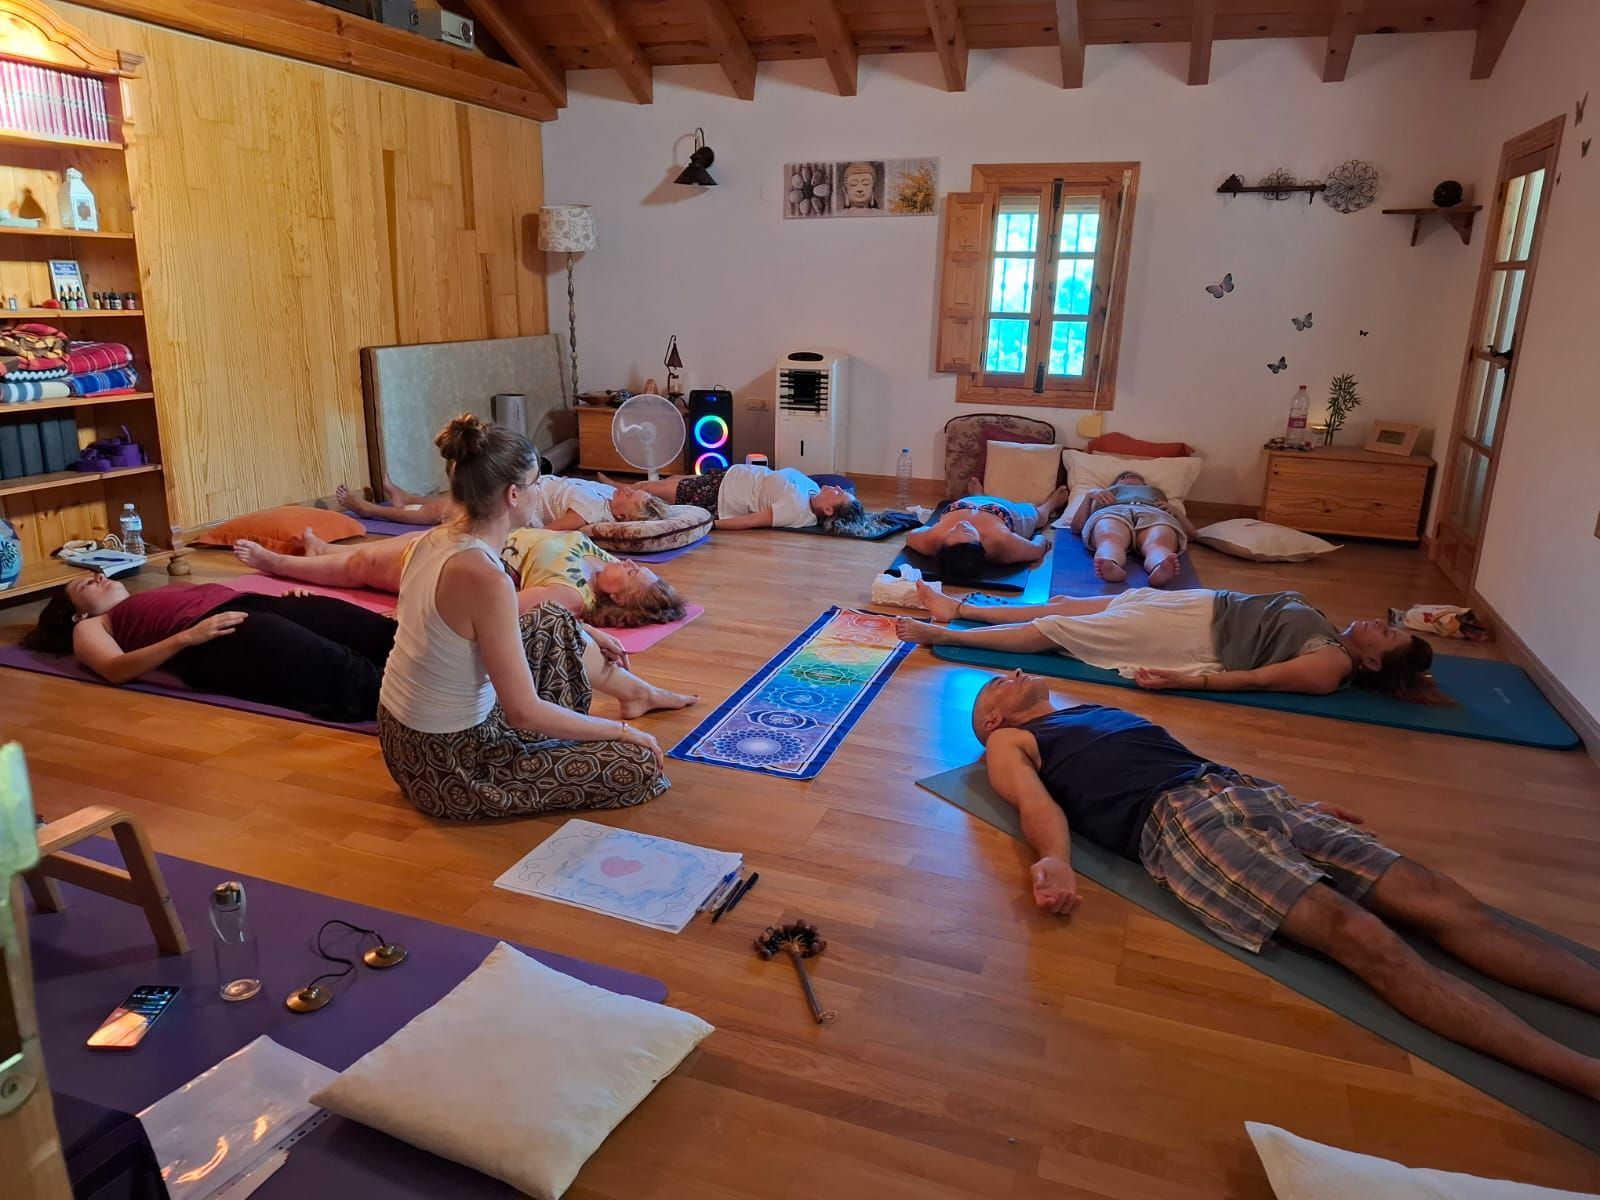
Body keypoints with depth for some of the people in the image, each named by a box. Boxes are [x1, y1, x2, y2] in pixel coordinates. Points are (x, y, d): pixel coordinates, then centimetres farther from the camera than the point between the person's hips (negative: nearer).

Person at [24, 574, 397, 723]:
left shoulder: (157, 596, 43)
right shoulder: (90, 627, 26)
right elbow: (114, 669, 4)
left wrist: (283, 593, 10)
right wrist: (187, 637, -11)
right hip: (213, 637, -7)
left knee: (384, 633, -21)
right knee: (342, 673, -35)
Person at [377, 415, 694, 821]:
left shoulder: (432, 540, -1)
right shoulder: (485, 576, -29)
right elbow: (524, 712, -26)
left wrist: (584, 642, 24)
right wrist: (622, 731, -11)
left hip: (405, 738, 9)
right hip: (447, 766, -9)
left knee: (553, 623, 23)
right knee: (640, 765, -5)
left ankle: (635, 690, 39)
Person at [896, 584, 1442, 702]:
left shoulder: (1329, 669, -14)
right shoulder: (1329, 633, 10)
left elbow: (1254, 678, -19)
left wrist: (1187, 679, -23)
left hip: (1197, 641, -8)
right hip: (1205, 608, 8)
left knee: (1055, 628, -8)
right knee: (1067, 606, 8)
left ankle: (943, 633, 0)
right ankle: (959, 609, 17)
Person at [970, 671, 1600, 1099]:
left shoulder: (1099, 709, 36)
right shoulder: (1009, 743, 16)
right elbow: (1036, 801, -4)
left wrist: (1297, 808, 28)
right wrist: (1055, 860, -27)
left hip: (1249, 793, 8)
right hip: (1176, 819, -8)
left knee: (1439, 896, -9)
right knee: (1362, 936, -25)